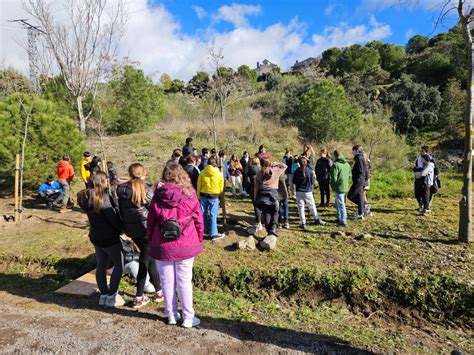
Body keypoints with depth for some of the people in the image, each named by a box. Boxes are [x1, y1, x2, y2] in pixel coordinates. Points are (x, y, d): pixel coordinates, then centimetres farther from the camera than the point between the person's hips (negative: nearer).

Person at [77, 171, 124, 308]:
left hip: (95, 236, 8)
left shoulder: (85, 197, 2)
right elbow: (113, 218, -18)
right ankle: (111, 297, 11)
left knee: (101, 266, 17)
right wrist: (121, 229, -1)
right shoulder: (103, 197, -23)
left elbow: (97, 216, 5)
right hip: (109, 238, -8)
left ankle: (103, 295, 27)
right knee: (119, 265, 7)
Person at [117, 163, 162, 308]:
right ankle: (138, 297, 17)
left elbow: (121, 211, 6)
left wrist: (125, 226, 16)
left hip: (131, 230, 5)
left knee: (150, 258, 19)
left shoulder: (122, 190, -1)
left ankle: (158, 290, 27)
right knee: (144, 261, 8)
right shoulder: (145, 189, -13)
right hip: (146, 228, -5)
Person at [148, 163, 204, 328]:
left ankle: (172, 315, 28)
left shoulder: (157, 197, -6)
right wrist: (199, 241, 11)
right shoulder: (190, 196, -9)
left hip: (163, 246, 1)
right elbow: (198, 221, -3)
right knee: (184, 282, 10)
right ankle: (188, 317, 20)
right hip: (186, 246, -1)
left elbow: (150, 222, 2)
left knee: (167, 282, 14)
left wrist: (151, 240, 16)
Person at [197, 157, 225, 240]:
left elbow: (199, 185, 2)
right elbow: (221, 187, 2)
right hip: (214, 196, -2)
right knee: (213, 215, 1)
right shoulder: (219, 173, -6)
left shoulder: (202, 172, -2)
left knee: (203, 214, 14)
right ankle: (214, 234, 3)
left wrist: (198, 196, 11)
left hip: (203, 195, 2)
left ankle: (204, 230, 25)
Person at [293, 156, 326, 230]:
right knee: (312, 206, 14)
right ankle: (317, 219, 28)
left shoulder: (297, 171, -8)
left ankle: (303, 223, 7)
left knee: (301, 207, 6)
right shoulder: (310, 171, -11)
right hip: (308, 191, 0)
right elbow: (312, 182, -4)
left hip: (299, 191, 1)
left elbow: (294, 181, 0)